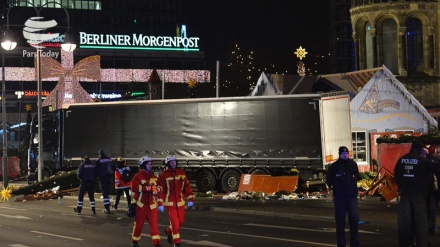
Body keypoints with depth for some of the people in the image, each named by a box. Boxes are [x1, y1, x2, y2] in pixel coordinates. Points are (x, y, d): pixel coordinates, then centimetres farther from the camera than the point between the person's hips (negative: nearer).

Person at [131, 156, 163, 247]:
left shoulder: (153, 176, 10)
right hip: (141, 204, -4)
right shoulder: (138, 176, -8)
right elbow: (134, 187, -22)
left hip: (152, 204, 4)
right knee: (139, 223, 6)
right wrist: (148, 188, -25)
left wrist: (157, 188, -11)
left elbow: (159, 187, 14)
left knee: (154, 223, -5)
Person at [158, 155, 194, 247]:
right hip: (169, 203, -5)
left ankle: (169, 231, 40)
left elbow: (187, 186, 8)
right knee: (175, 222, -9)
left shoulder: (181, 173, 5)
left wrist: (190, 199, 3)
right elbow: (161, 190, -8)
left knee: (181, 221, 11)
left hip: (180, 202, 5)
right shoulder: (163, 175, -7)